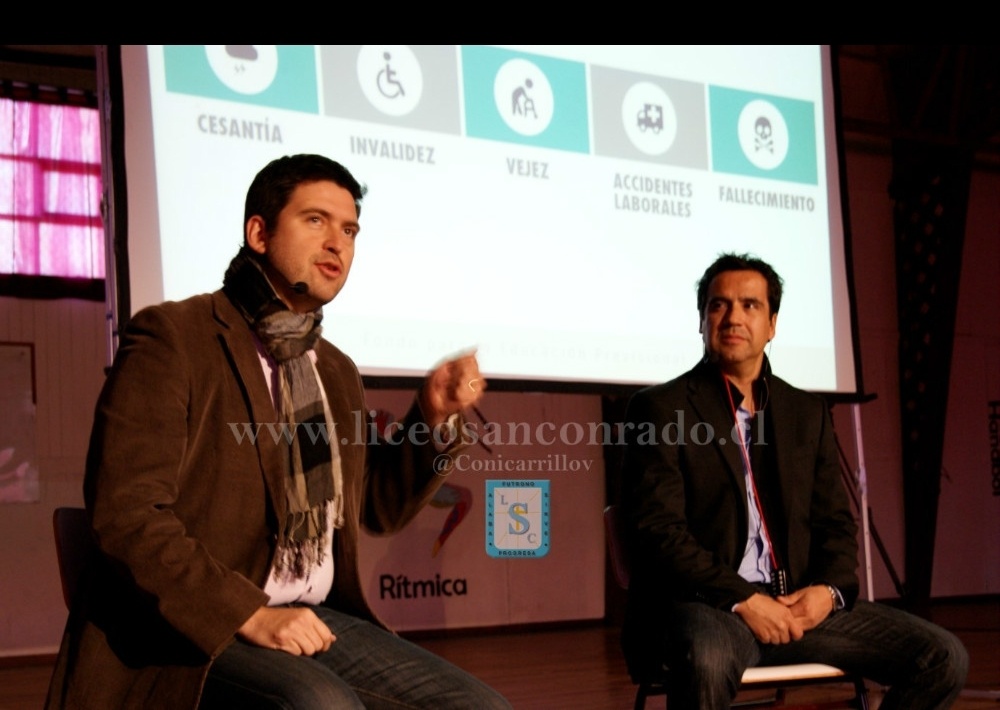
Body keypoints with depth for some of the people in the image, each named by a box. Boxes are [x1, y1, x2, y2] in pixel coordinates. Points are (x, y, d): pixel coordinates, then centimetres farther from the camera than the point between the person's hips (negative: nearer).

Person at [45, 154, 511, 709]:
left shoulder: (337, 372, 16)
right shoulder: (171, 339, -6)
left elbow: (379, 507, 23)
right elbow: (127, 511, -14)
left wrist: (435, 417, 6)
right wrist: (249, 614, -21)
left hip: (312, 618, 7)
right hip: (190, 626, -7)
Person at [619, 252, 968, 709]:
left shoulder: (808, 412, 17)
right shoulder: (660, 408, 0)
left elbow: (836, 522, 17)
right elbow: (658, 529, -9)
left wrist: (828, 589, -5)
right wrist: (743, 599, -19)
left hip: (799, 604, 6)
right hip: (705, 605, -6)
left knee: (943, 658, -10)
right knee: (707, 662, -41)